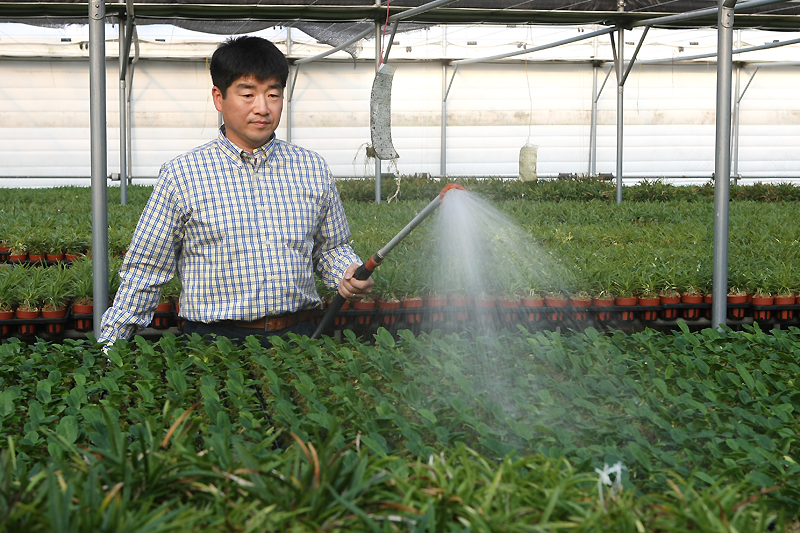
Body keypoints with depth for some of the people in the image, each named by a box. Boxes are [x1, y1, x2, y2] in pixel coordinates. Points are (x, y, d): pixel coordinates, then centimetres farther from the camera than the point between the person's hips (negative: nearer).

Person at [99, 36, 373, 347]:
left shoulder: (313, 170, 10)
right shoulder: (182, 176, 1)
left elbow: (330, 248, 22)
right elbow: (145, 270, 5)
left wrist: (349, 274, 0)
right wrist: (110, 350, 2)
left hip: (297, 336, 2)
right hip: (214, 340, -2)